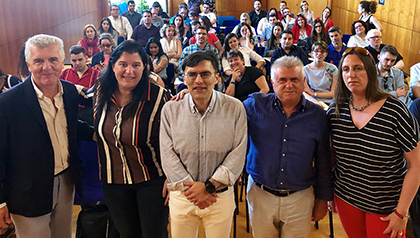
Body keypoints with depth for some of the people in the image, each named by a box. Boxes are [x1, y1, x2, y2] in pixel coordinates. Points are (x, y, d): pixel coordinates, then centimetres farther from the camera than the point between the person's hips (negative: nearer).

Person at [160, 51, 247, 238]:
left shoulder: (235, 108, -7)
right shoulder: (170, 110, -4)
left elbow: (238, 154, -9)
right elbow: (168, 154, -5)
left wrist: (209, 186, -14)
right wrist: (190, 188, -12)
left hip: (221, 197, -1)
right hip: (181, 197, 1)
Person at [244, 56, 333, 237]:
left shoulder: (317, 115, -2)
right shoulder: (255, 105, -5)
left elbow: (323, 162, 5)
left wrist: (323, 199, 9)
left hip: (300, 198, 0)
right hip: (260, 195, 0)